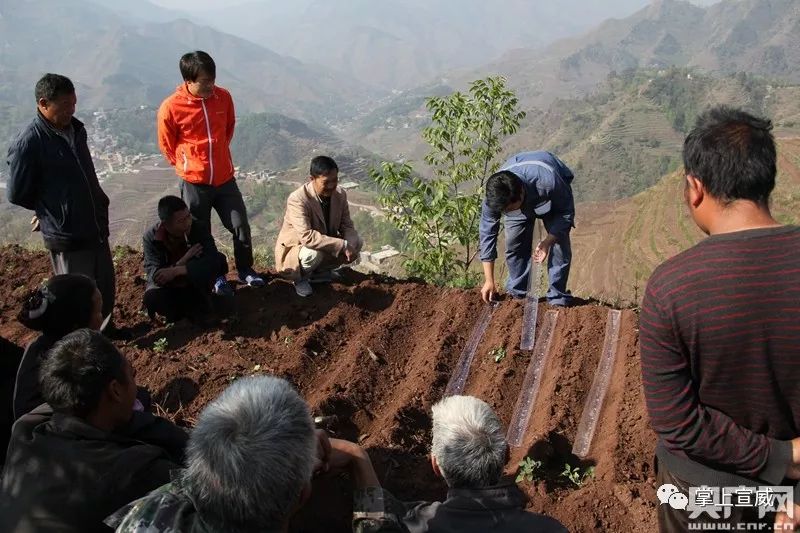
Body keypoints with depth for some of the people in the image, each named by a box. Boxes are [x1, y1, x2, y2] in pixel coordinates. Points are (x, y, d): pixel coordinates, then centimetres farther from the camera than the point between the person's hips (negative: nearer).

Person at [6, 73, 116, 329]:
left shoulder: (76, 129, 4)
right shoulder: (28, 144, -18)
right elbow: (17, 194, -10)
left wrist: (98, 205, 9)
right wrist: (51, 209, 2)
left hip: (97, 227, 7)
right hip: (66, 235, -7)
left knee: (105, 287, 19)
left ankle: (105, 327, 41)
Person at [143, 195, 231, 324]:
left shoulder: (198, 228, -21)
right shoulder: (151, 237, -22)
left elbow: (213, 259, -35)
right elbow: (155, 276, -27)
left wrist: (176, 271, -42)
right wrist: (184, 260, -37)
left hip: (196, 281, 0)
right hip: (169, 286, 0)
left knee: (219, 259, -29)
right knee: (151, 298, -35)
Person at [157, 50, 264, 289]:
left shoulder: (223, 97, -5)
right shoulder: (170, 107, -16)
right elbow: (167, 146, -1)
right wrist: (188, 166, 10)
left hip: (225, 179, 3)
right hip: (194, 183, -3)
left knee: (241, 227, 8)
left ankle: (245, 271, 28)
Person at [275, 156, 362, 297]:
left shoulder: (340, 194, -11)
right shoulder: (297, 199, -31)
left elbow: (347, 226, -5)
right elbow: (307, 237, -40)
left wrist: (350, 246, -28)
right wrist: (343, 245, -41)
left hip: (325, 244, 6)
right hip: (293, 251, -6)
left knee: (357, 241, -10)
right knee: (315, 252, -37)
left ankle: (320, 271, 7)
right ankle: (301, 278, -3)